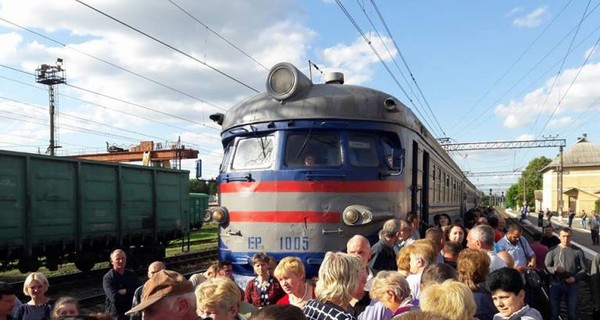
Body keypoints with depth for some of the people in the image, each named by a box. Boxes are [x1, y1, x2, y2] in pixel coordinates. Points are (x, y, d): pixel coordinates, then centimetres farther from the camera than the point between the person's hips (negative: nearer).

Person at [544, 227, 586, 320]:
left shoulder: (578, 251, 1)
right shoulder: (553, 251, -1)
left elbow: (584, 269, 3)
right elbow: (546, 267, 0)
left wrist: (575, 278, -13)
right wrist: (554, 269, -21)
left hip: (572, 285, 1)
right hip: (556, 285, 0)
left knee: (572, 312, 12)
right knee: (554, 311, 10)